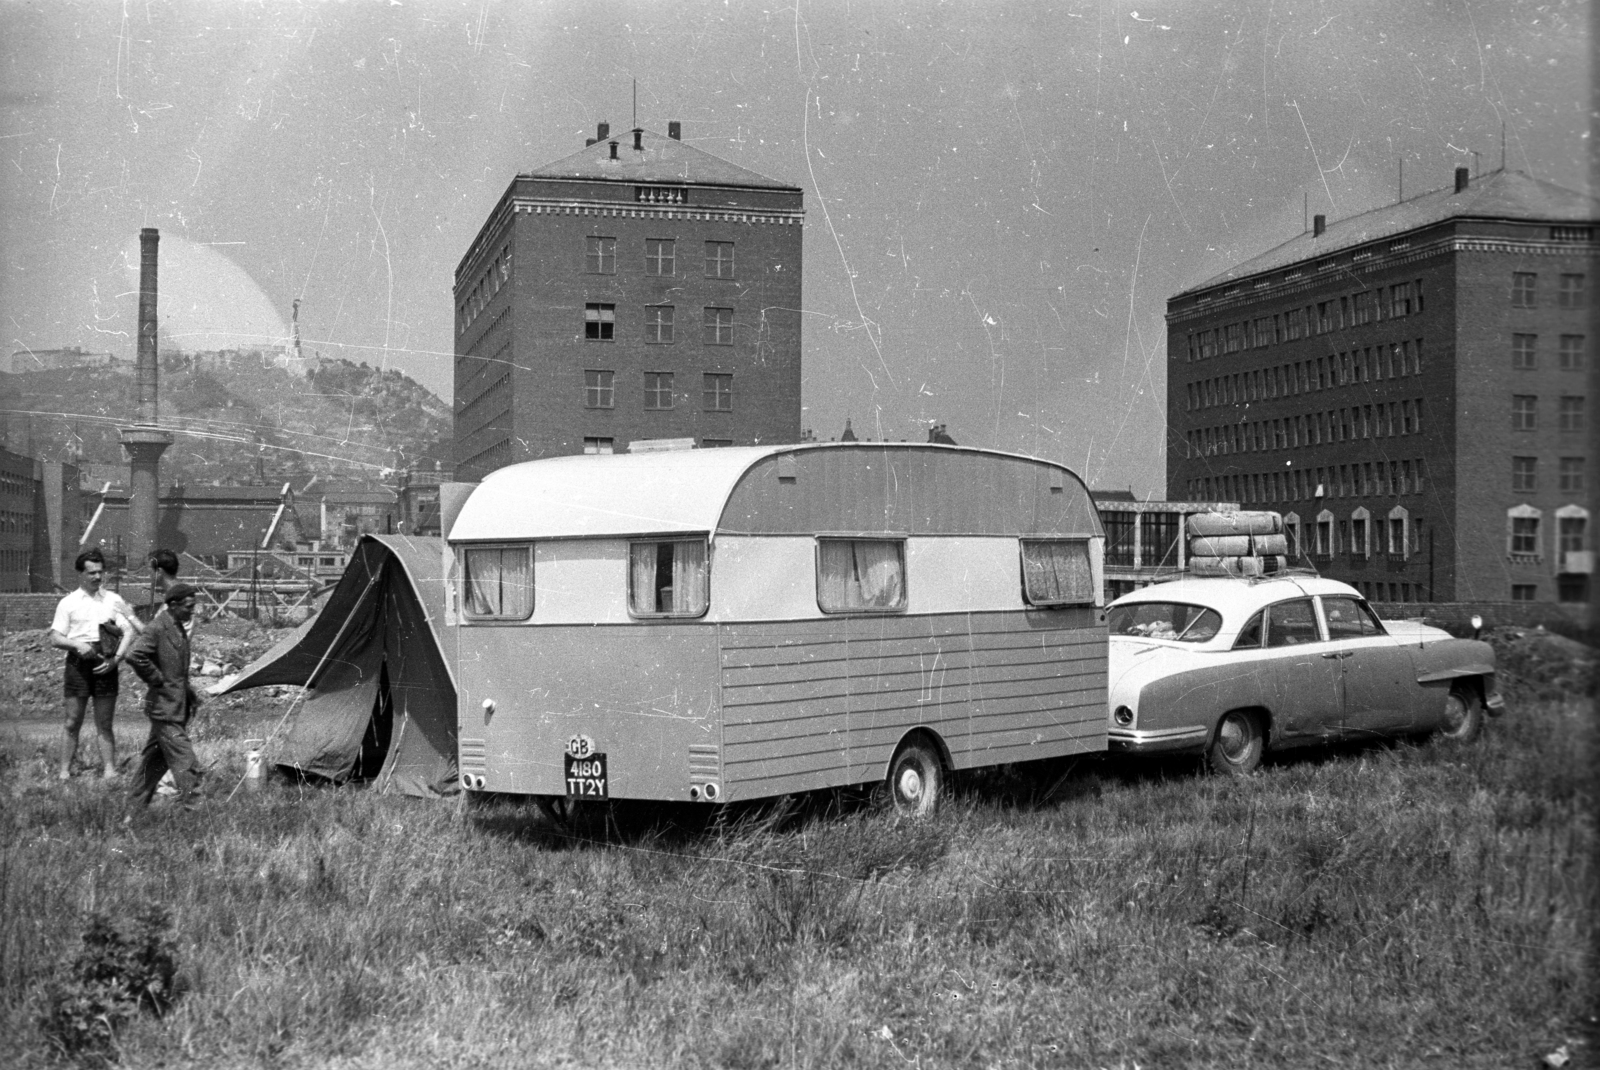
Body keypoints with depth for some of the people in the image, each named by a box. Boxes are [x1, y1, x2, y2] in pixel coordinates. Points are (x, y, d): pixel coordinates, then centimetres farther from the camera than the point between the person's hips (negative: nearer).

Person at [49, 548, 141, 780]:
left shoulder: (114, 600, 9)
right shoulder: (68, 603, 6)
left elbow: (129, 632, 3)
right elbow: (55, 638, 3)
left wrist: (116, 658, -10)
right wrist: (77, 645, -16)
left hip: (105, 664, 1)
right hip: (78, 663, -1)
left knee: (104, 725, 5)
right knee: (73, 723, 2)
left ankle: (109, 771, 5)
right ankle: (64, 773, 7)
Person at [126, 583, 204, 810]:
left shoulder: (179, 629, 15)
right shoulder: (157, 628, -14)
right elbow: (135, 656, -26)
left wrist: (189, 693, 18)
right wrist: (157, 679, -19)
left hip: (178, 705, 9)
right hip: (165, 707, -9)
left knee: (155, 757, 14)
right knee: (183, 758, -11)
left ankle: (136, 803, 22)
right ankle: (189, 804, -11)